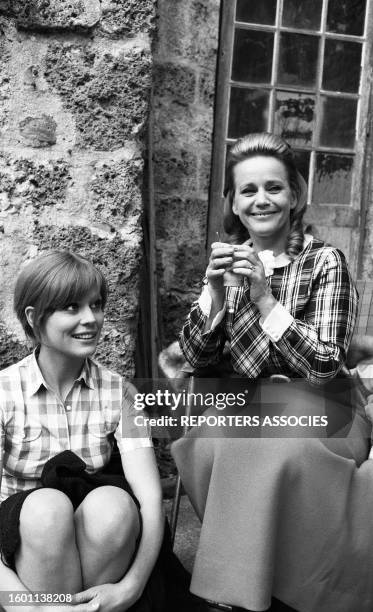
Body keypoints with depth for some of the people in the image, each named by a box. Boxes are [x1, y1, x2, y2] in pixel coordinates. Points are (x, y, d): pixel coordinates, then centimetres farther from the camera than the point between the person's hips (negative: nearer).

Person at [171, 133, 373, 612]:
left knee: (262, 452, -31)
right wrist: (215, 291, -17)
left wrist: (264, 298, -24)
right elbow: (196, 357, -1)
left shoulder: (324, 262, -8)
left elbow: (324, 369, -16)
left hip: (320, 413, -3)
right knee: (205, 446, -26)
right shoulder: (230, 259, 4)